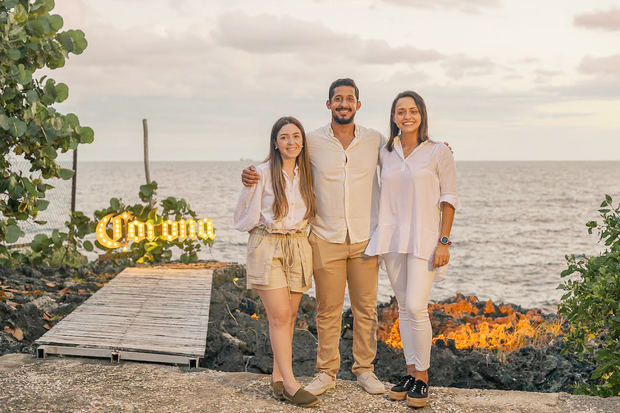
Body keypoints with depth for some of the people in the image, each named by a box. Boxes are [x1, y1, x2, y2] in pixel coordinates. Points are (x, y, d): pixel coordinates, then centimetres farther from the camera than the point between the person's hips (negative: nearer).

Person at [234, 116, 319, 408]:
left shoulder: (306, 174, 8)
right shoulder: (262, 174, -6)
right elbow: (243, 216, 2)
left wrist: (296, 233, 12)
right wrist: (266, 233, 6)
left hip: (298, 249, 5)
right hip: (267, 249, -5)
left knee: (289, 316, 5)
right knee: (280, 316, -9)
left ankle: (278, 378, 14)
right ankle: (290, 384, -8)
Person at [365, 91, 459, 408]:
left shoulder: (438, 152, -2)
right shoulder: (385, 154, 10)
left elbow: (449, 199, -3)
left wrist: (444, 242, -10)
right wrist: (381, 235, 14)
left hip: (423, 238, -4)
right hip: (392, 237, 4)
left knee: (416, 307, -12)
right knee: (403, 307, 8)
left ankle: (422, 377, 1)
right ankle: (410, 372, 18)